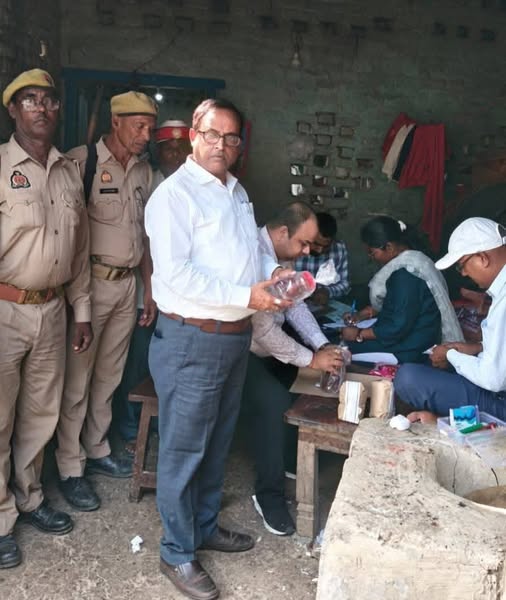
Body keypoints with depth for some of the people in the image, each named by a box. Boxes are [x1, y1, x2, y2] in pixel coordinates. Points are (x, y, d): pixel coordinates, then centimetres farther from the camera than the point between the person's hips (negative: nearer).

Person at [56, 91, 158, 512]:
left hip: (128, 284, 6)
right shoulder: (82, 162, -11)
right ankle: (70, 469, 16)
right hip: (91, 283, -6)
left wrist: (150, 288, 16)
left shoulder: (144, 172, 10)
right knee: (77, 380, 2)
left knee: (109, 377, 16)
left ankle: (97, 450, 33)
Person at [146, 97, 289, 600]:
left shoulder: (237, 192, 13)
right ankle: (177, 553, 21)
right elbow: (176, 273, -23)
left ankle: (204, 526, 39)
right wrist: (246, 296, -24)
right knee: (183, 450, 4)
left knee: (217, 442, 20)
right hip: (191, 340, -8)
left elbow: (253, 250, 22)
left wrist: (274, 273, 0)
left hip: (237, 337, 9)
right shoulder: (174, 194, -14)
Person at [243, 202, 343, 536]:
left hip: (265, 349, 10)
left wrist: (323, 346, -5)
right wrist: (311, 359, -22)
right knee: (275, 401, -26)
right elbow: (263, 329, -29)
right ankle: (269, 496, -11)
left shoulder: (283, 256, 2)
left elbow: (296, 305, 8)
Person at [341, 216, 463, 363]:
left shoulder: (406, 275, -25)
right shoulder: (411, 260, 6)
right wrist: (366, 313, 10)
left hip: (411, 351, -9)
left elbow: (397, 328, -26)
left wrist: (359, 335, -16)